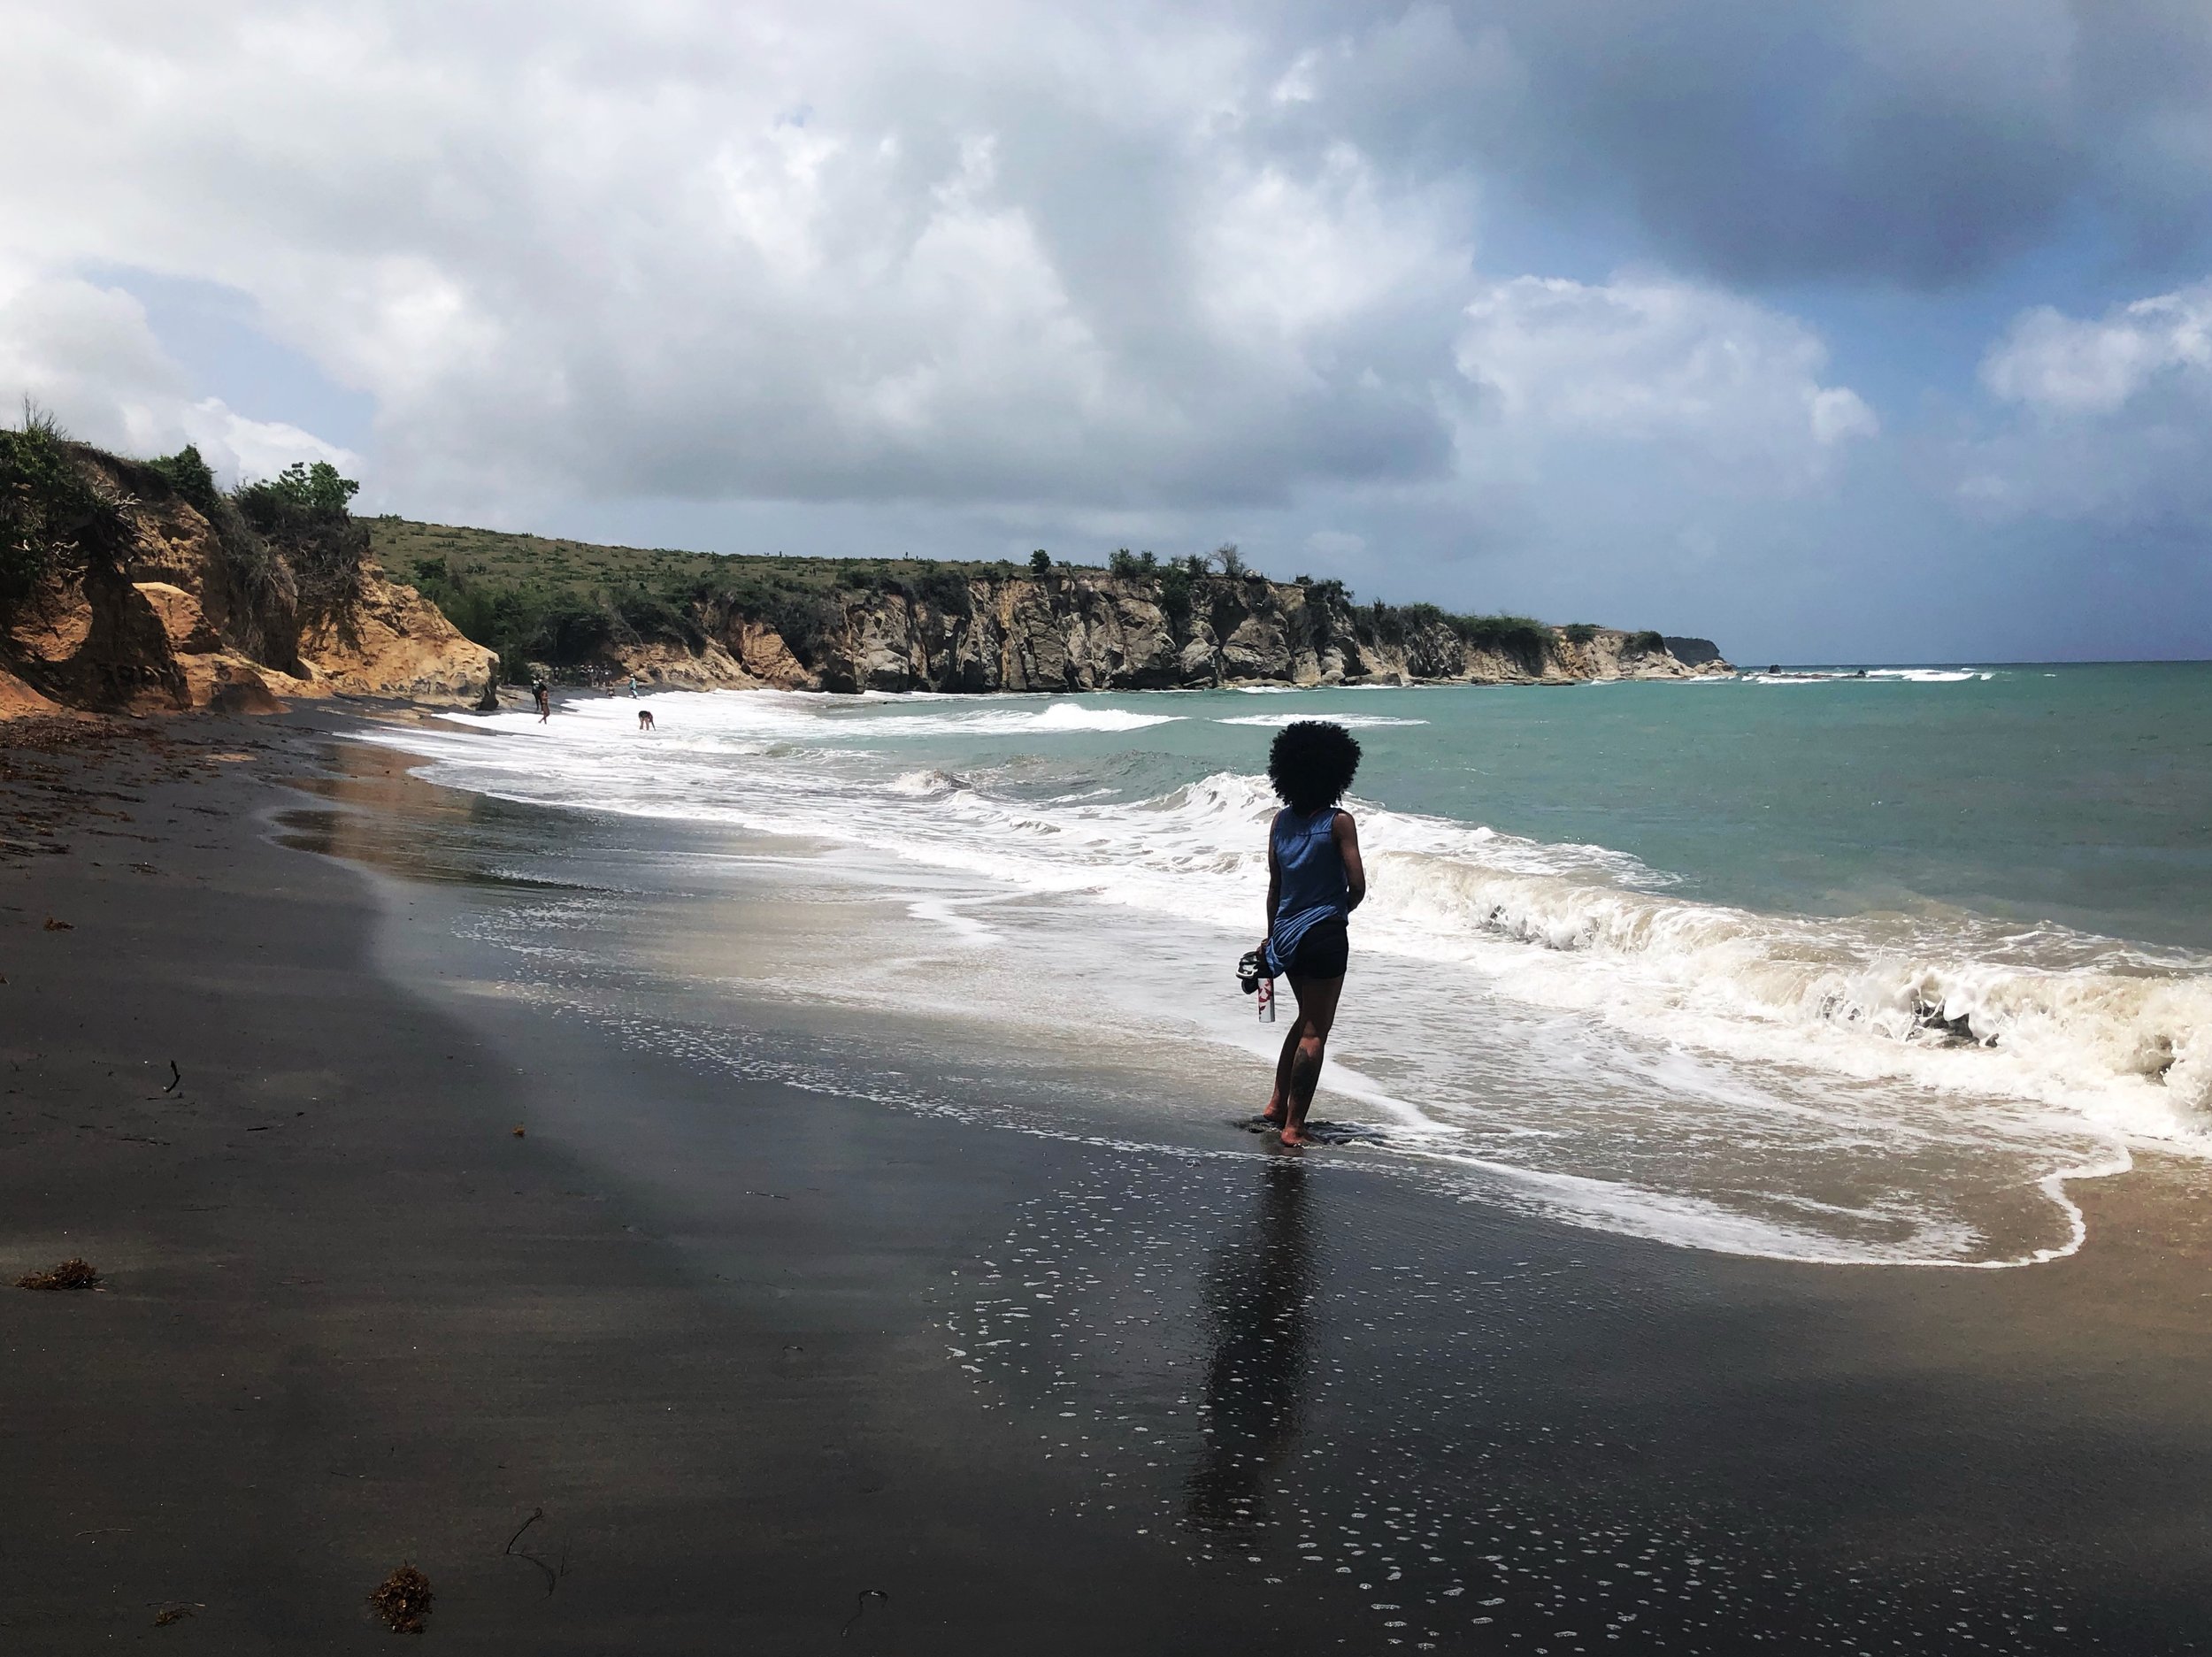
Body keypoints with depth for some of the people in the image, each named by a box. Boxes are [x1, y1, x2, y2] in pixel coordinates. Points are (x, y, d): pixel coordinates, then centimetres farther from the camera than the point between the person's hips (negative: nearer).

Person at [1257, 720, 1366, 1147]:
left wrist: (1271, 935, 17)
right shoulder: (1339, 822, -12)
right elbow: (1357, 885, -13)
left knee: (1307, 1017, 24)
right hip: (1325, 934, -6)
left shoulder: (1281, 820, 4)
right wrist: (1341, 911, 8)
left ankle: (1277, 1104, 26)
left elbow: (1274, 885, 9)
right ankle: (1293, 1126, 3)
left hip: (1287, 933, 6)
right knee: (1315, 1031, 2)